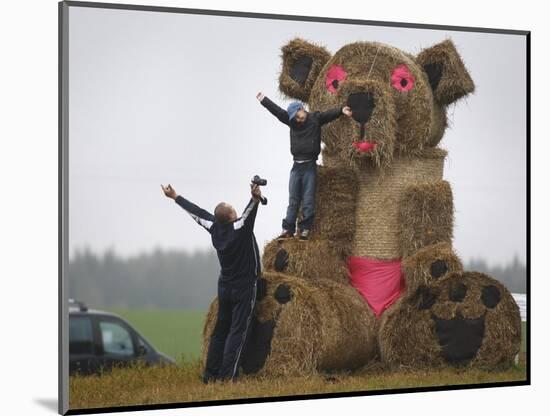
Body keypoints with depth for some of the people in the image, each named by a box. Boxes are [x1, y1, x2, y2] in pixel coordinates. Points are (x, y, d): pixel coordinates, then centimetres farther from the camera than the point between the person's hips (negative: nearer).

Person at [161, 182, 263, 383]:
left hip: (224, 286, 6)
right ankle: (226, 377, -12)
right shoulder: (240, 228, -21)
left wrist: (175, 197, 18)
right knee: (237, 332, -6)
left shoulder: (215, 227, -5)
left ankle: (210, 374, 14)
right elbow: (248, 213, -39)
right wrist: (255, 199, -60)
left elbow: (196, 212, 6)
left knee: (220, 330, 13)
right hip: (244, 287, -6)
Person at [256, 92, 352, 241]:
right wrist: (263, 99, 23)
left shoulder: (315, 118, -1)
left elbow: (329, 114, -16)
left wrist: (341, 110, -34)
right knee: (293, 201, 7)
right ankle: (288, 229, 9)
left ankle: (305, 230, 1)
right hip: (296, 166, 5)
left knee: (308, 201, -2)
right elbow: (277, 110, 17)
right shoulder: (292, 122, 11)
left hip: (310, 166, -5)